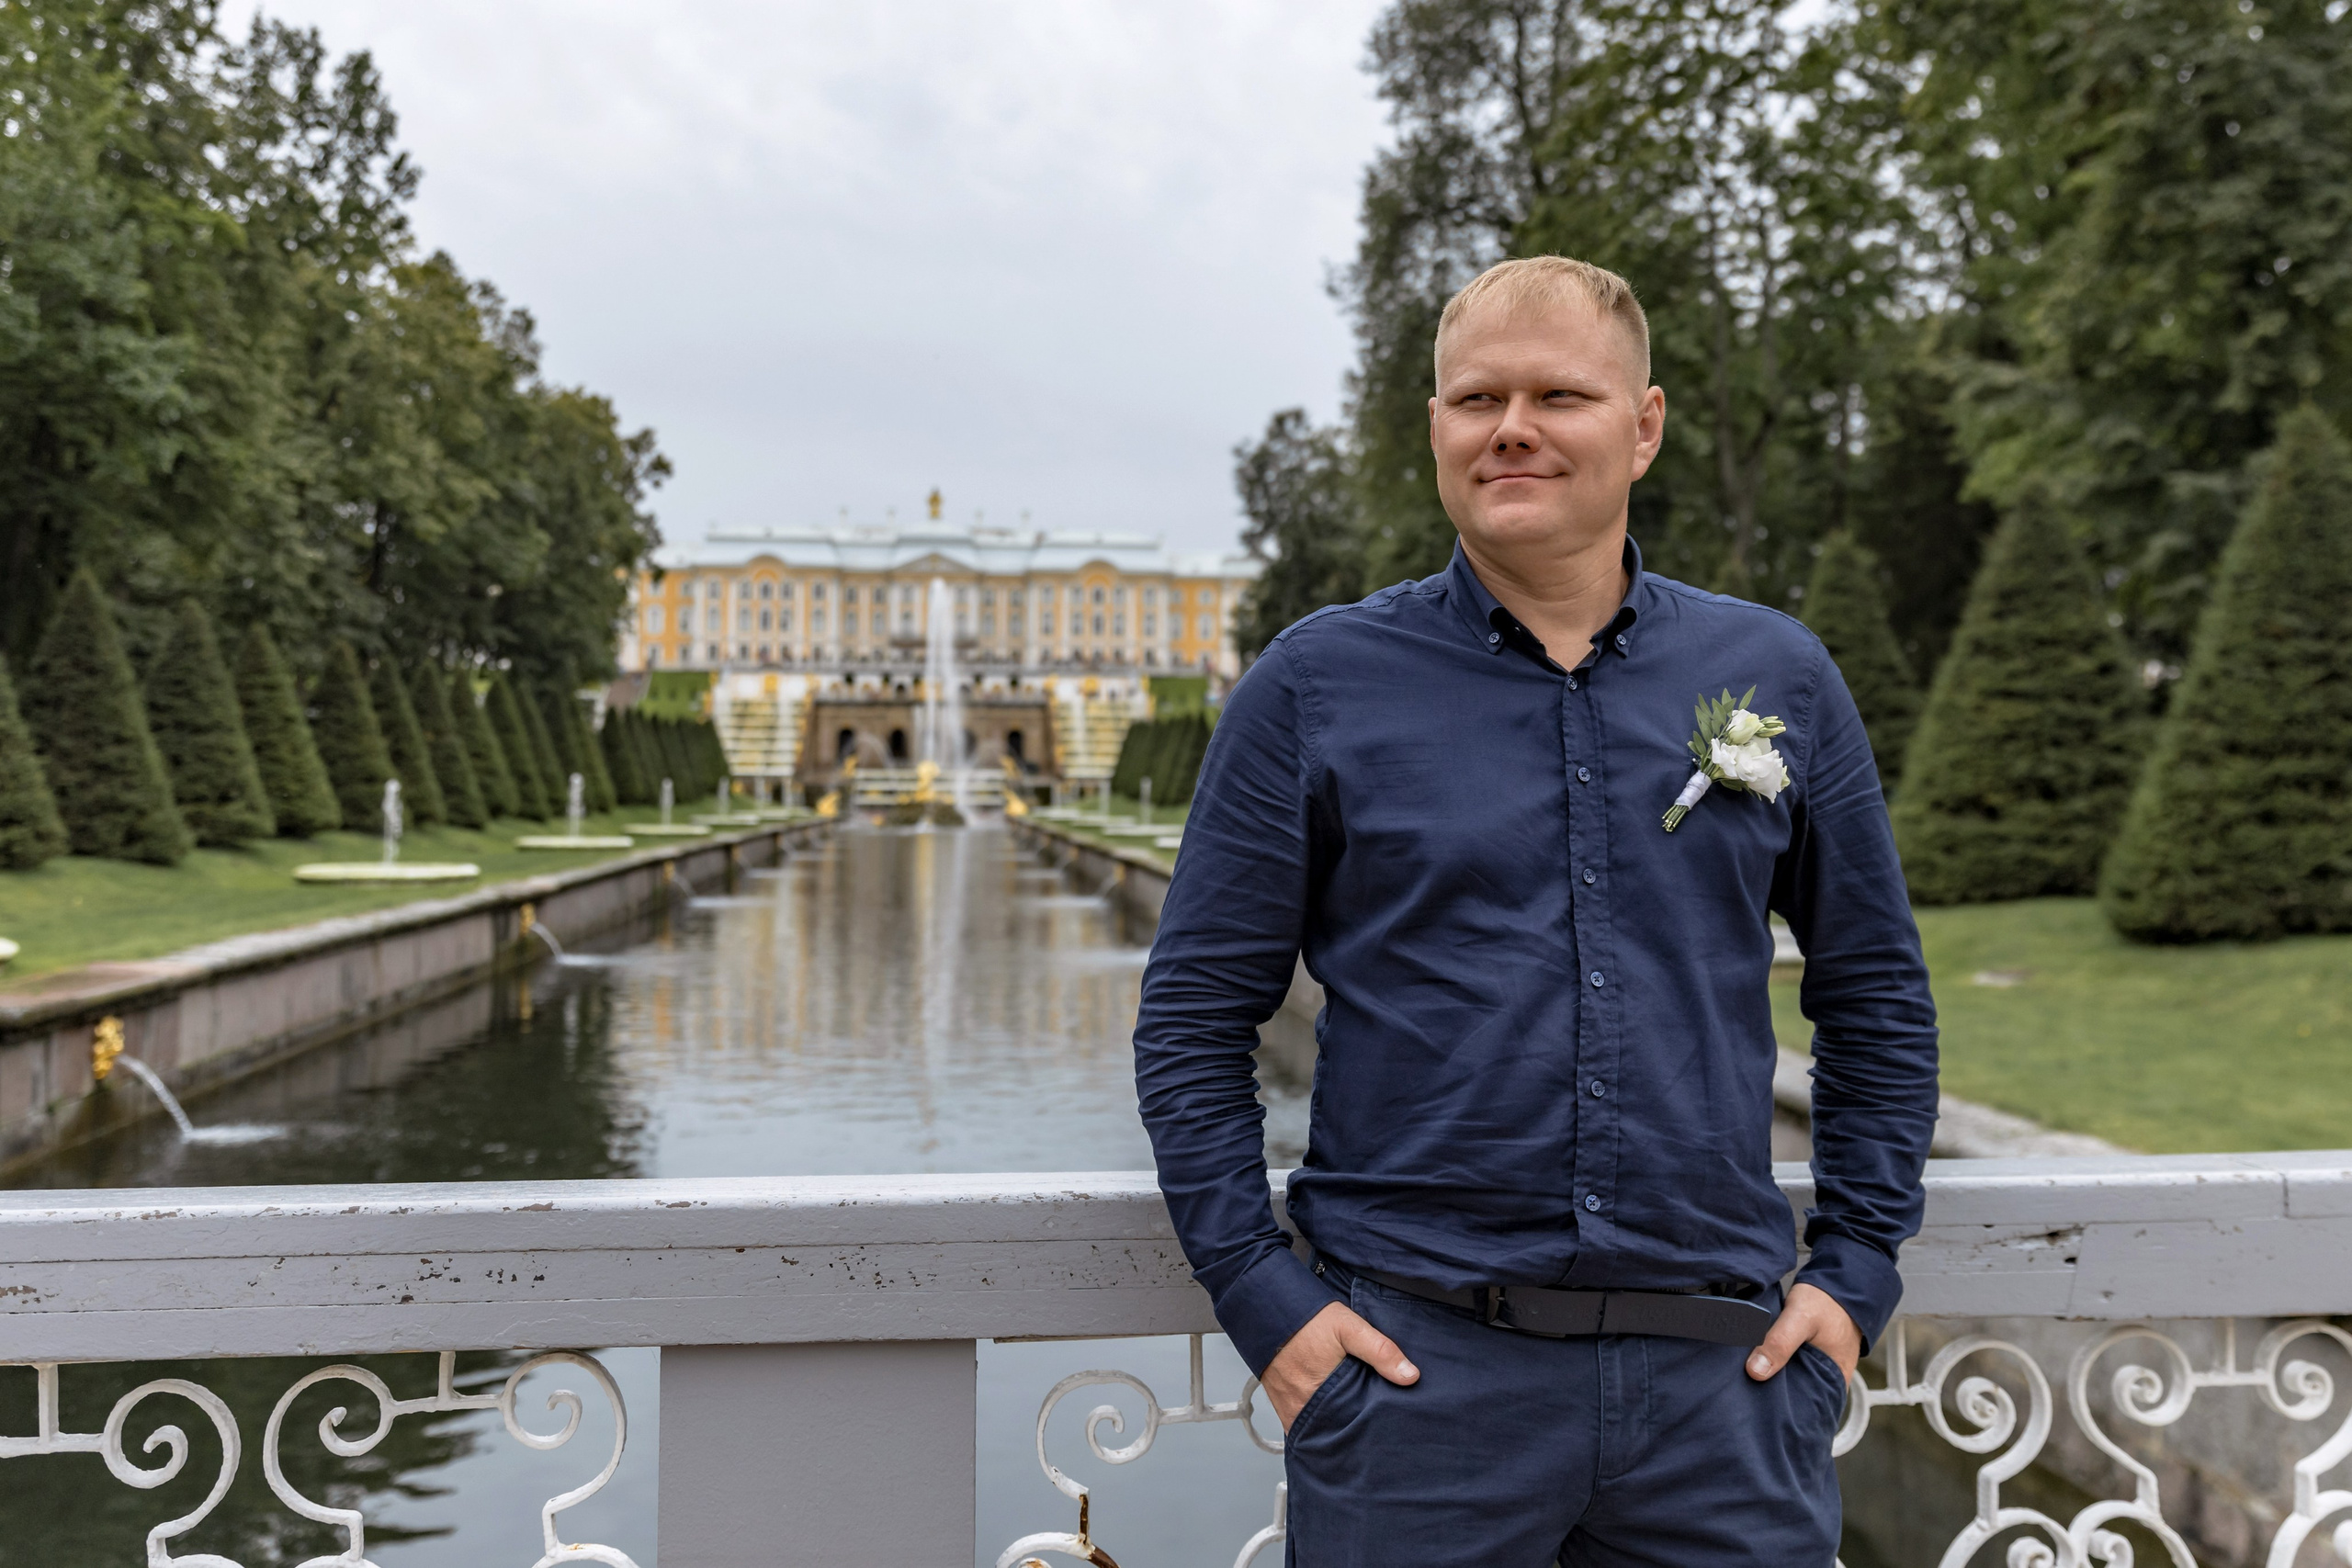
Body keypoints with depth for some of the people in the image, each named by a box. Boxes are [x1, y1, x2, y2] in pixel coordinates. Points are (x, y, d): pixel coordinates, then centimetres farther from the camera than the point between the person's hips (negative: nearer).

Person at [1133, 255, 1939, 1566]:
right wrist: (1263, 1298, -6)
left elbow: (1878, 997, 14)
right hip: (1415, 1363, -2)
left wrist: (1856, 1273, 7)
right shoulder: (1318, 686, 0)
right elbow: (1195, 1019, 1)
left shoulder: (1778, 679, 6)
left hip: (1722, 1375, 2)